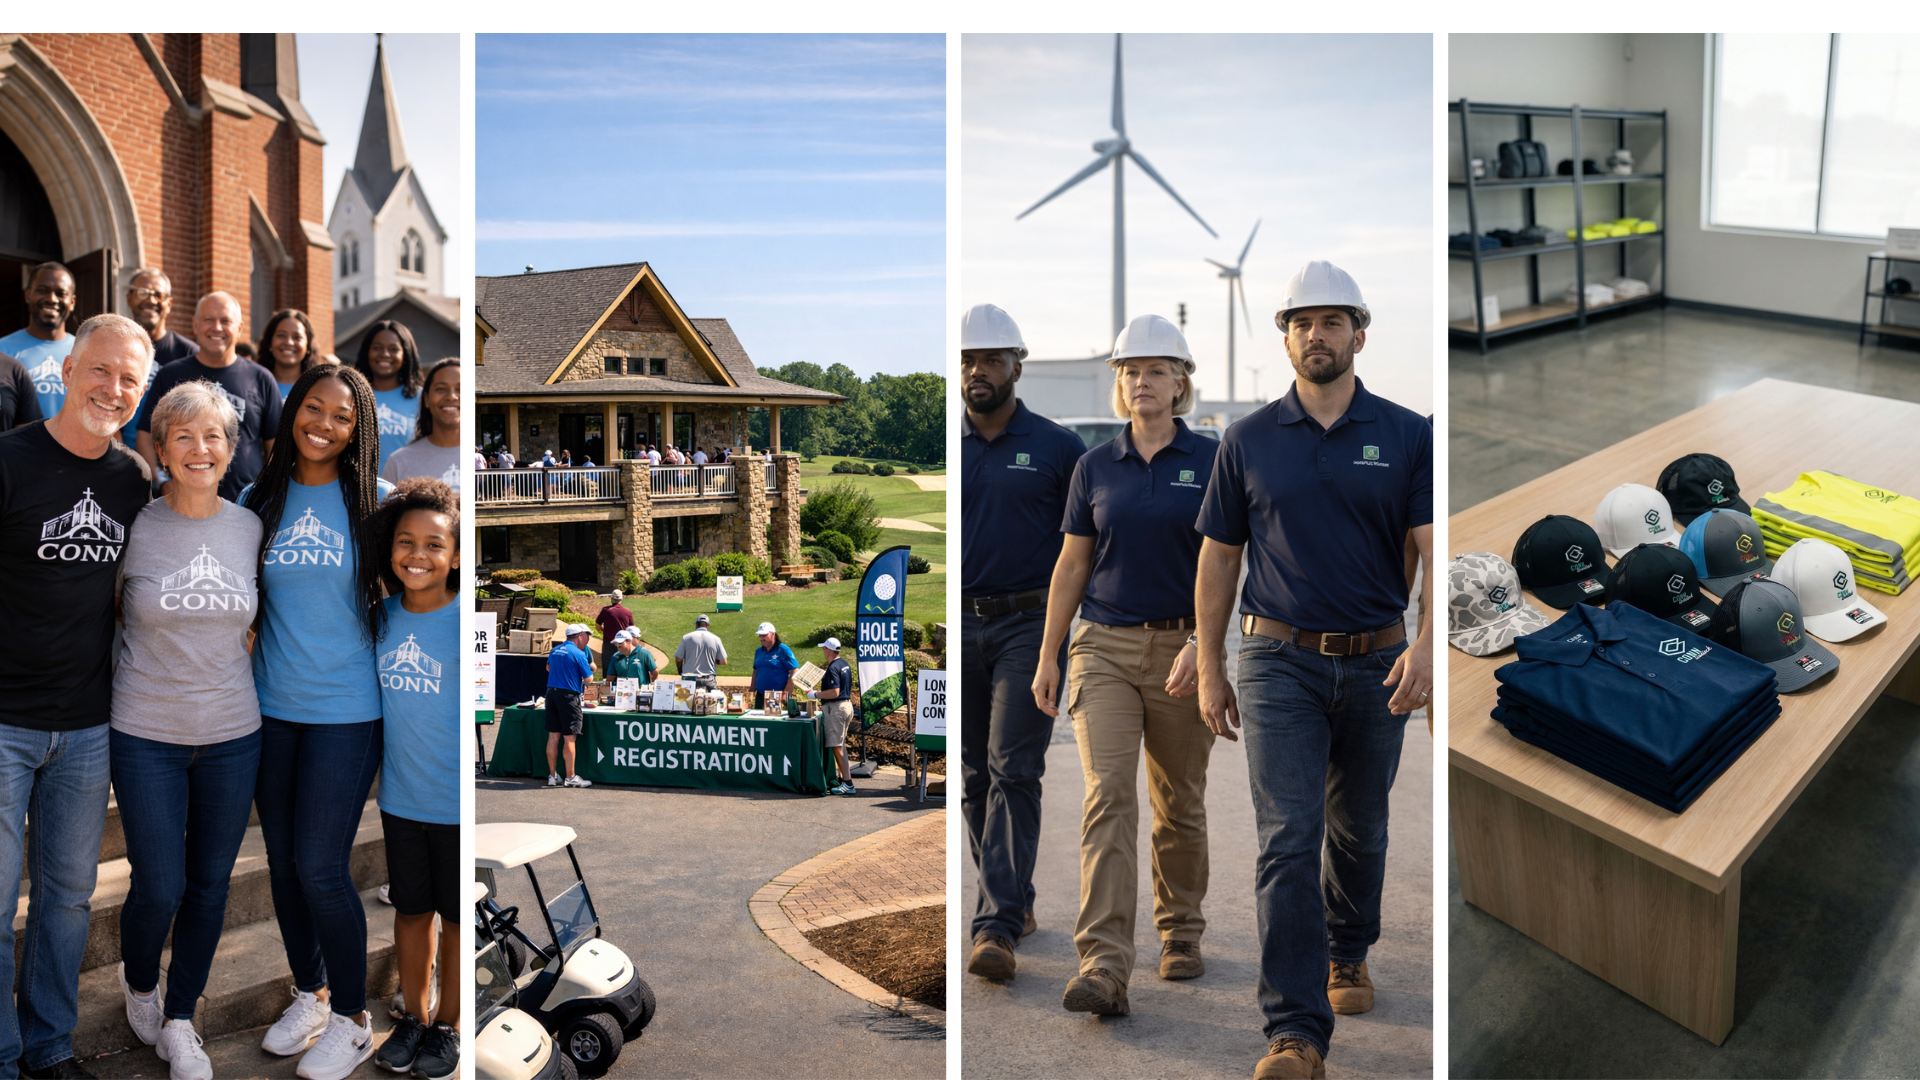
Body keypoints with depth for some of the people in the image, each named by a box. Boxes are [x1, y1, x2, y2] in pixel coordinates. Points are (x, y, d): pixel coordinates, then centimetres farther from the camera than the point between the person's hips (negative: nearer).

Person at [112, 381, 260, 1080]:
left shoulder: (248, 528, 1)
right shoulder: (133, 527, -7)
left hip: (232, 735, 3)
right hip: (146, 736, -2)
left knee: (209, 886, 10)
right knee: (158, 889, 3)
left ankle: (179, 1020, 29)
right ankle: (139, 984, 36)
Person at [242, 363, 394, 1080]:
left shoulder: (376, 501, -5)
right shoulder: (258, 500, 4)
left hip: (345, 708, -4)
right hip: (270, 705, 4)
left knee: (320, 866, -4)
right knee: (283, 860, 13)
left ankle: (351, 1020, 15)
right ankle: (309, 995, 33)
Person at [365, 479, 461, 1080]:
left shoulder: (464, 620, -15)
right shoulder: (383, 616, -1)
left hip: (457, 804, -4)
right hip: (400, 798, 4)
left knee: (457, 917, 12)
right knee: (410, 909, 18)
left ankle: (448, 1026, 30)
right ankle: (413, 1016, 36)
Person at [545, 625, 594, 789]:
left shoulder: (555, 650, 12)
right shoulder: (578, 653, -11)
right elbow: (589, 678, -8)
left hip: (551, 692, 7)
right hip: (568, 695, -7)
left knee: (553, 736, 10)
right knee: (569, 738, -2)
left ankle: (552, 776, 14)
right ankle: (570, 778, 2)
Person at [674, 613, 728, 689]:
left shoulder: (687, 638, 0)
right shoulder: (716, 639, 2)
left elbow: (678, 659, 3)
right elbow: (723, 662, 4)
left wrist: (681, 672, 21)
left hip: (689, 678, 0)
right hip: (709, 680, 0)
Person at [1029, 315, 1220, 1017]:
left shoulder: (1211, 461, 0)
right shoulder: (1095, 467, 7)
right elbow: (1072, 566, 10)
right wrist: (1047, 658, 7)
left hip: (1183, 649, -1)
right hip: (1104, 648, 1)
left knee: (1180, 803, 11)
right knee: (1108, 798, -12)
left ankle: (1181, 933, 33)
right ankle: (1104, 970, -16)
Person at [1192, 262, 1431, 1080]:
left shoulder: (1407, 435, 1)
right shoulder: (1249, 441, 2)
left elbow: (1432, 545, -8)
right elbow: (1218, 557, 6)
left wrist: (1427, 643, -25)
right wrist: (1210, 669, 4)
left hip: (1375, 663, 1)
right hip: (1279, 661, -1)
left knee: (1359, 829, 18)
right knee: (1286, 841, -9)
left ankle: (1348, 956, 43)